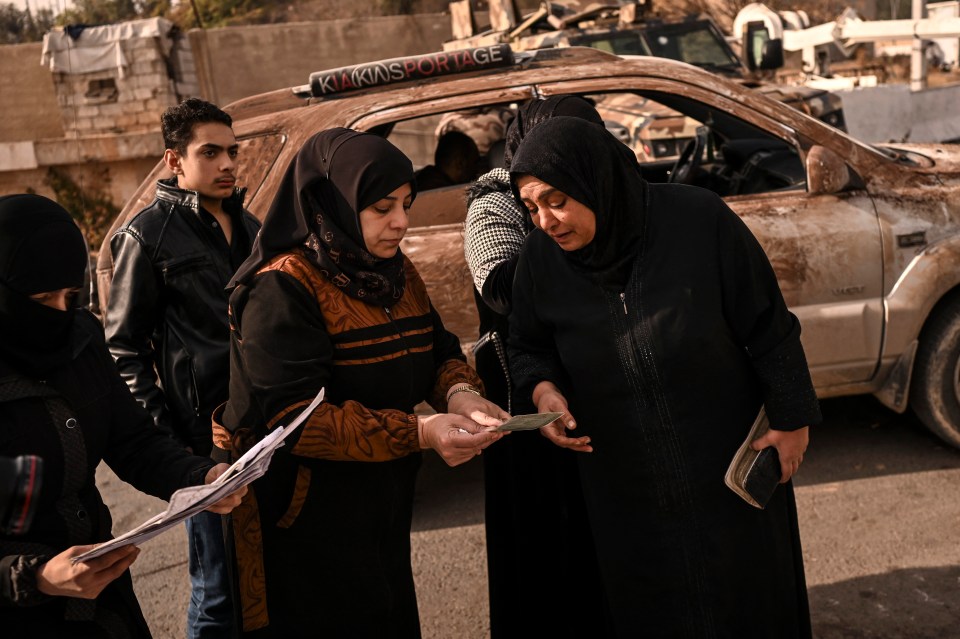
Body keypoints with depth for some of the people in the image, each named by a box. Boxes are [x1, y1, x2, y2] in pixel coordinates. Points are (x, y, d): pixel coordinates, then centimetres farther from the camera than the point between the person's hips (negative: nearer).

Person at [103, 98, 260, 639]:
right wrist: (165, 441, -10)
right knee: (220, 588, 2)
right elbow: (125, 348, -4)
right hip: (208, 438, -6)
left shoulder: (249, 227, 14)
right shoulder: (148, 236, -4)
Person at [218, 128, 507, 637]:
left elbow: (438, 349, 4)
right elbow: (291, 417, -27)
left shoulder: (396, 272, 4)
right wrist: (420, 433, -33)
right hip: (304, 524, -7)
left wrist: (460, 395, -20)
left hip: (383, 509, 8)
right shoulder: (282, 289, -21)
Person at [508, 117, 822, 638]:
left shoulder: (700, 221, -21)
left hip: (730, 461, -2)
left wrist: (792, 418, -6)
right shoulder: (541, 259, -11)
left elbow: (768, 324, -11)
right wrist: (542, 389, -17)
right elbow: (526, 346, 4)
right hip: (624, 487, 2)